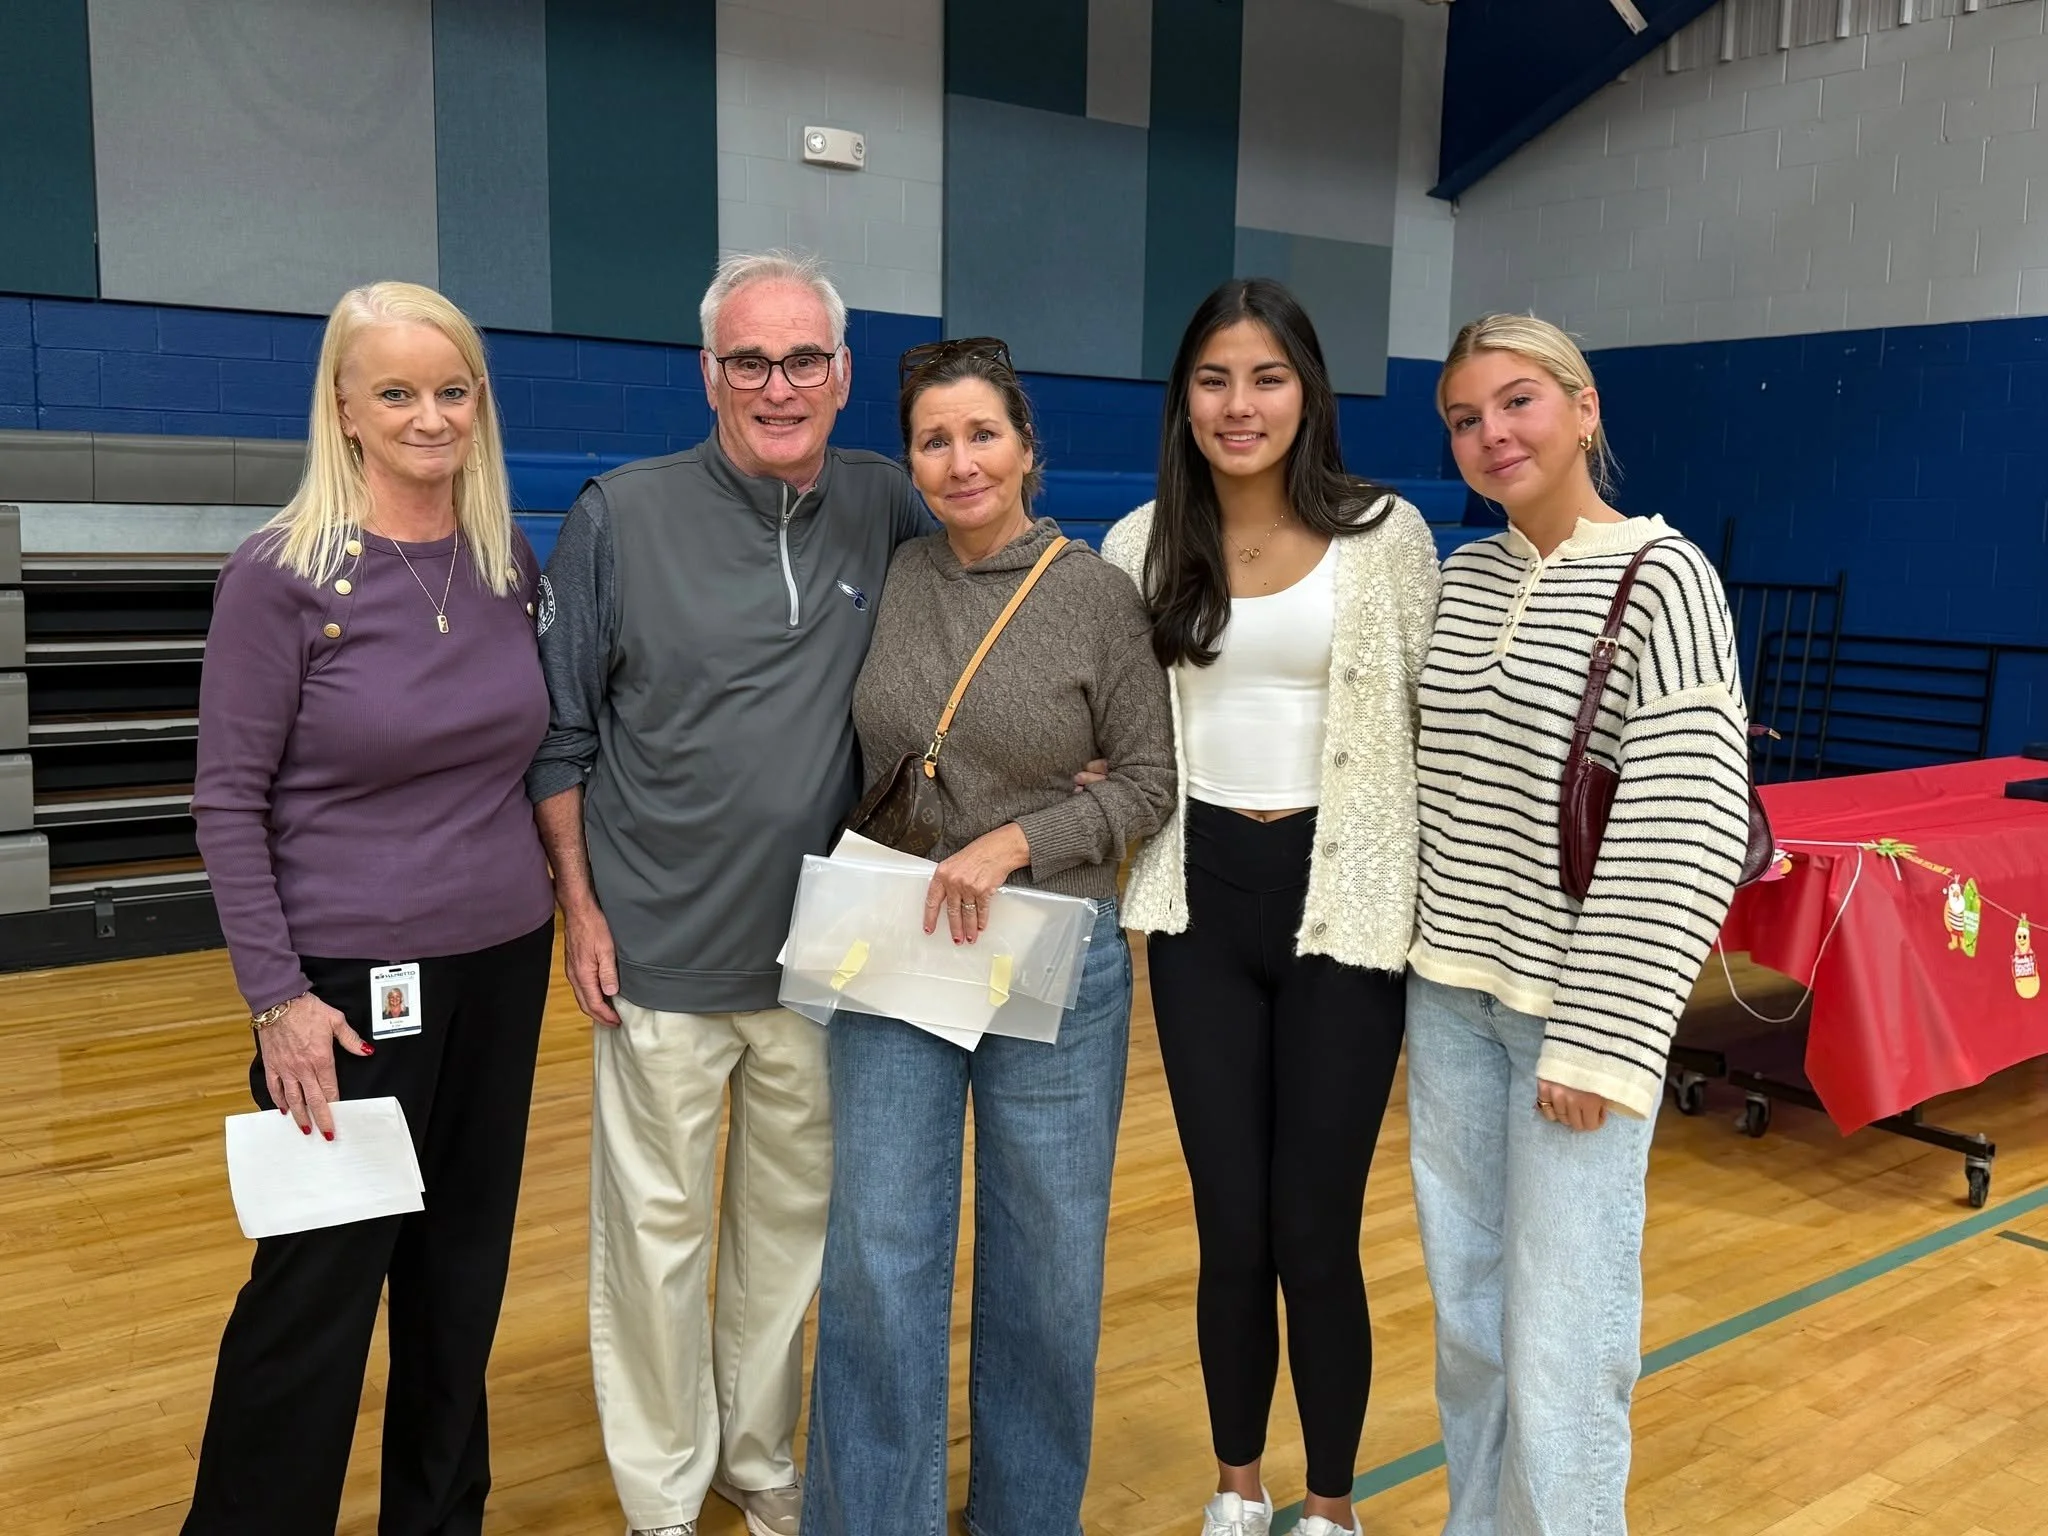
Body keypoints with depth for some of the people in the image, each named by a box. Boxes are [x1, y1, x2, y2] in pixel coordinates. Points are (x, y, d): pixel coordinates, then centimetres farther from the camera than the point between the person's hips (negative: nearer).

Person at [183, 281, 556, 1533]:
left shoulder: (513, 562, 2)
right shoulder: (281, 572, -11)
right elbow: (228, 803, -10)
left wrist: (548, 866, 7)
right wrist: (277, 997, -13)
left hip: (504, 965, 5)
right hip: (354, 980, -4)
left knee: (463, 1271, 15)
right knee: (318, 1289, 4)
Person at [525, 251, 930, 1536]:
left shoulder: (887, 509, -1)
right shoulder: (622, 516, -6)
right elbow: (560, 730, -1)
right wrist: (581, 906, -4)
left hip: (823, 952, 3)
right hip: (662, 952, -2)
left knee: (795, 1218, 16)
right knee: (657, 1230, 10)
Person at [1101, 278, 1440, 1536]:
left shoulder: (1386, 534, -4)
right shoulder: (1144, 545, 4)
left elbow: (1438, 723, 1)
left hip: (1343, 903, -2)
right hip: (1202, 903, 2)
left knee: (1314, 1233, 3)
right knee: (1229, 1226, 9)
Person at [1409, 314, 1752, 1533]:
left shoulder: (1664, 577, -11)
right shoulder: (1464, 576, 7)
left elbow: (1685, 837, -16)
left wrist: (1604, 1038, -17)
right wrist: (1423, 952, 9)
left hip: (1575, 1006, -6)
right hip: (1451, 992, 6)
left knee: (1559, 1333, 1)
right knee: (1467, 1312, 16)